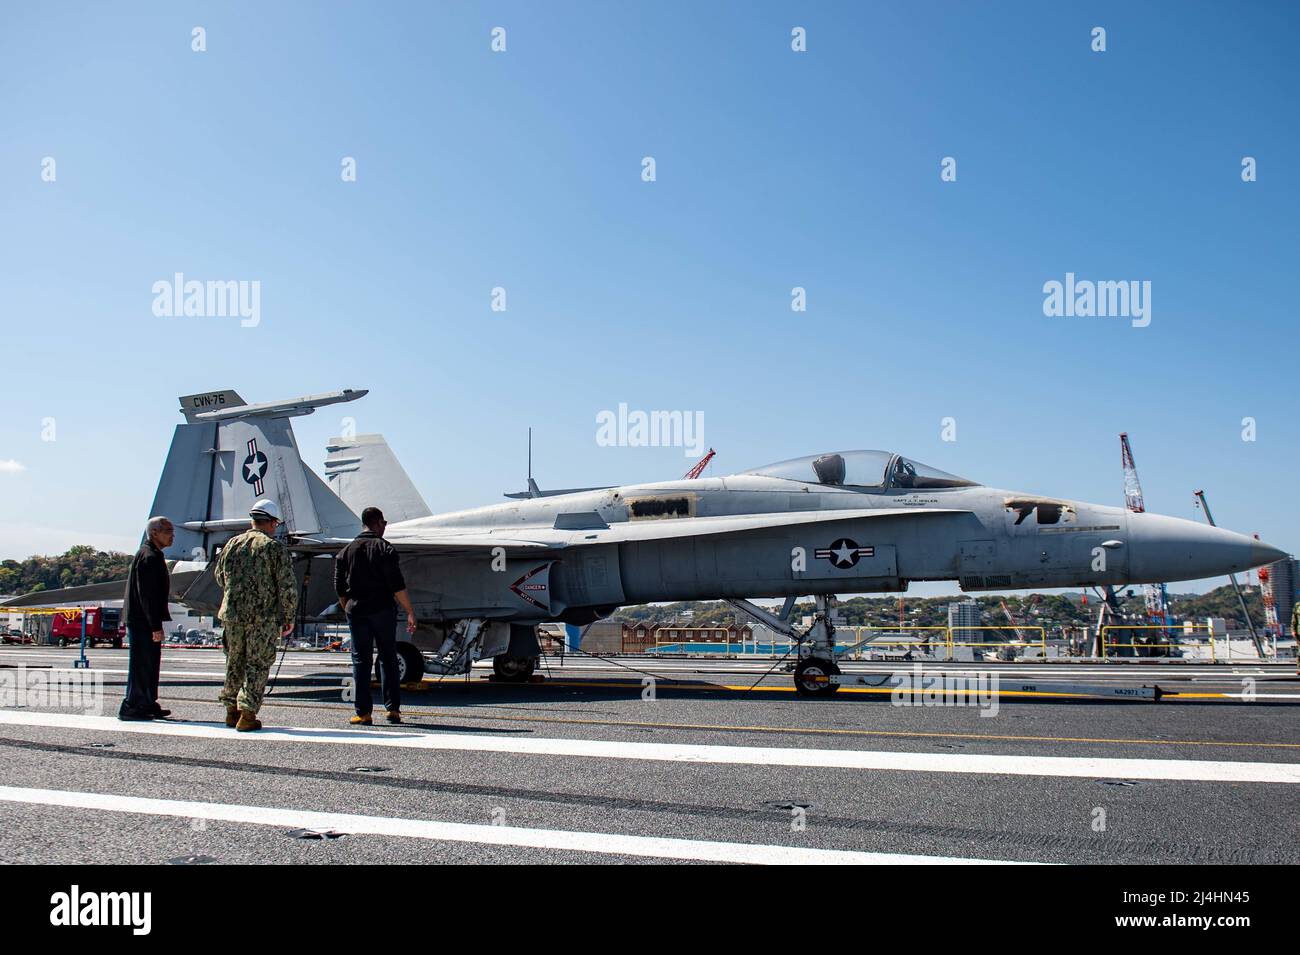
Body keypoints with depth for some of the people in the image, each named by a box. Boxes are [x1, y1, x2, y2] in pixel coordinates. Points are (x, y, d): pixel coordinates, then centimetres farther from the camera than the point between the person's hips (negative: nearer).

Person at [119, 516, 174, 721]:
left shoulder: (153, 556, 17)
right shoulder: (149, 557, -16)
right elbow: (147, 595, -22)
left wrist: (156, 624, 21)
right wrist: (155, 626, -22)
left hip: (144, 621, 11)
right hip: (142, 621, -11)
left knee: (150, 663, 16)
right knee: (141, 664, -5)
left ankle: (148, 705, 23)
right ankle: (131, 707, 2)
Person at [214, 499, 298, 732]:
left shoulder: (232, 544, 7)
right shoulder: (274, 548, -8)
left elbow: (220, 577, 21)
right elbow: (288, 587, -10)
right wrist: (289, 618, 1)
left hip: (232, 614, 5)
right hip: (264, 617, -5)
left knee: (235, 663, 18)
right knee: (258, 665, 3)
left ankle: (231, 710, 27)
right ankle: (247, 715, 1)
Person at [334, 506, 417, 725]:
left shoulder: (346, 551, 8)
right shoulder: (386, 549, -3)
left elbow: (340, 589, 10)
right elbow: (397, 586, -10)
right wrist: (410, 612, -7)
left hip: (356, 611, 2)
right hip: (383, 610, -2)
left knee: (361, 660, 5)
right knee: (388, 659, 7)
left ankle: (364, 713, 3)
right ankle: (393, 709, 6)